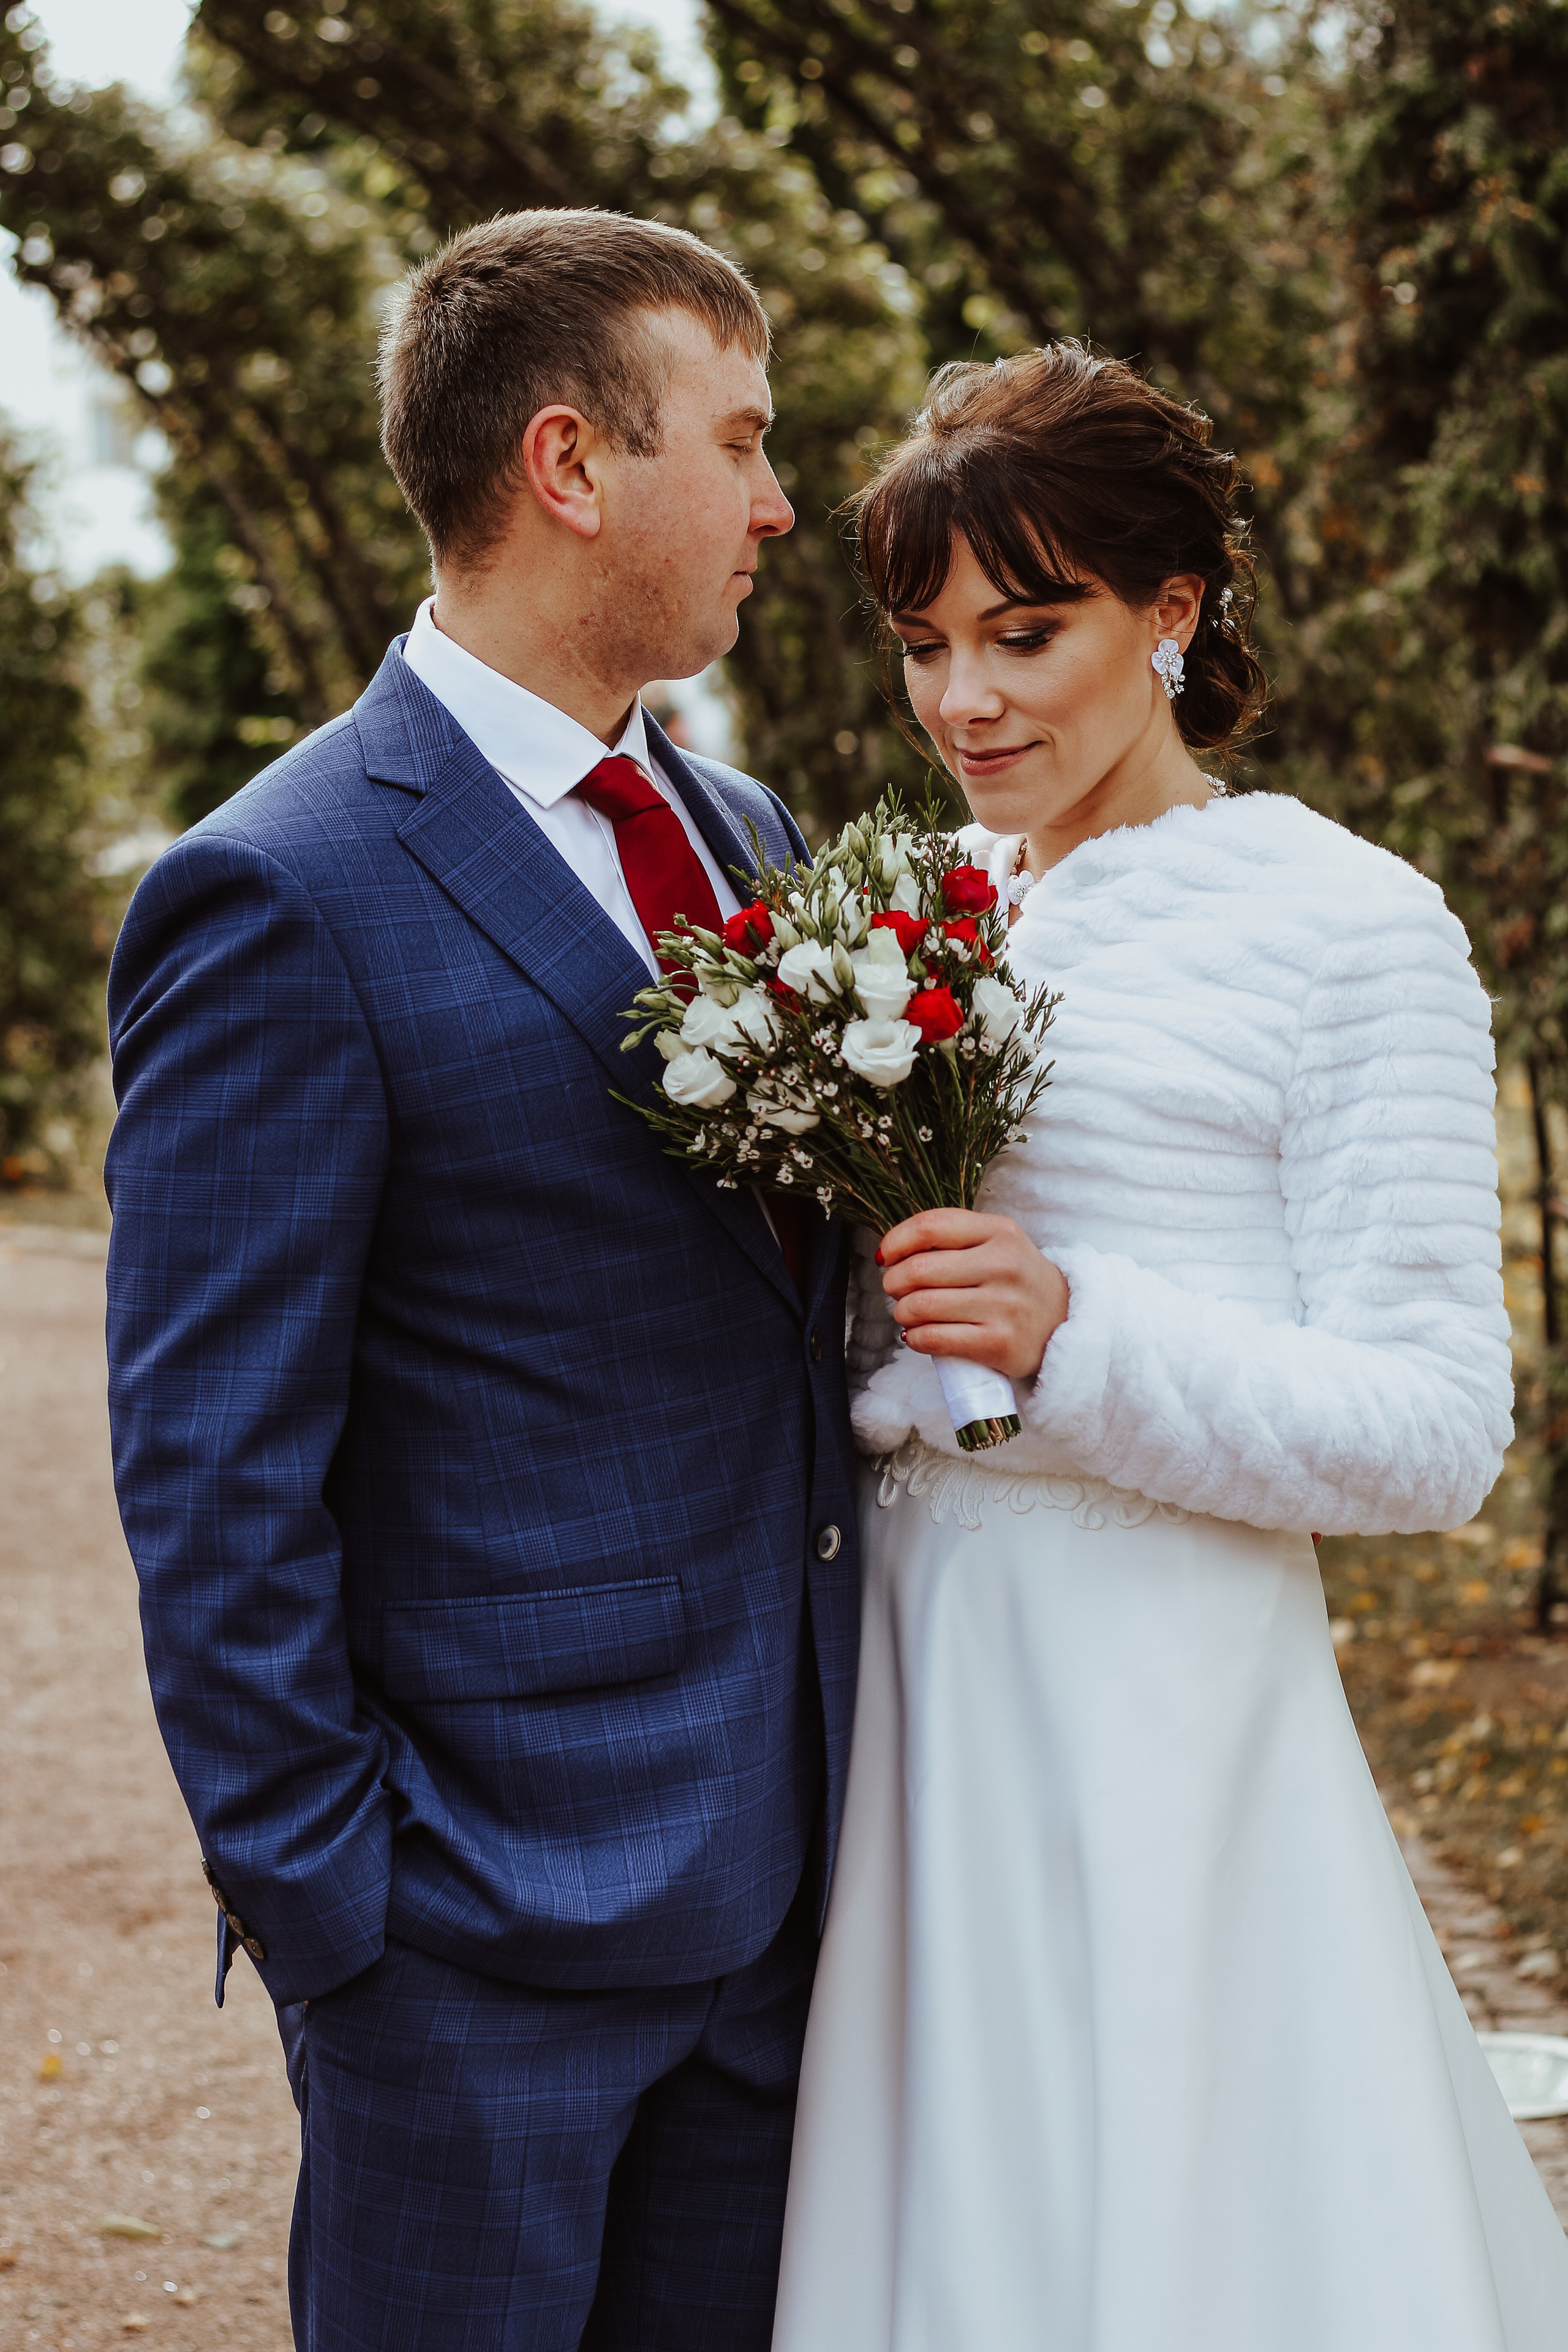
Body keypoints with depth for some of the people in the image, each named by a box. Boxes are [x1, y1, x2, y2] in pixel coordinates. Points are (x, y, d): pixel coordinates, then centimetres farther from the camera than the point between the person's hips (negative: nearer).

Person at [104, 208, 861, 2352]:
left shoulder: (747, 837, 10)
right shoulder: (282, 902, -14)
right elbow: (211, 1480, -14)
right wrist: (320, 1909, -13)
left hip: (773, 1862, 7)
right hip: (483, 1932, -7)